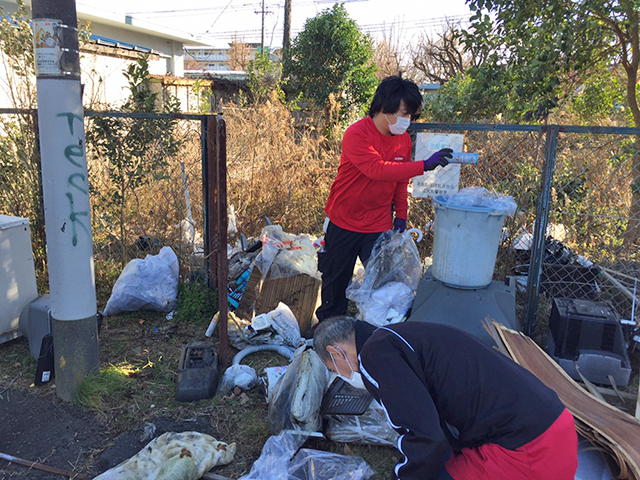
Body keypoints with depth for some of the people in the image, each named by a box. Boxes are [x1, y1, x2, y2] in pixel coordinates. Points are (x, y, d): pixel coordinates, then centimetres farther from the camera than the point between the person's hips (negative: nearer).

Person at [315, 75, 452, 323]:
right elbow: (377, 169, -35)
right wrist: (424, 165, -40)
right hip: (344, 222, -3)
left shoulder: (404, 139, -1)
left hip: (379, 225, 3)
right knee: (336, 278, 14)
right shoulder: (356, 134, -20)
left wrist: (401, 215, 8)